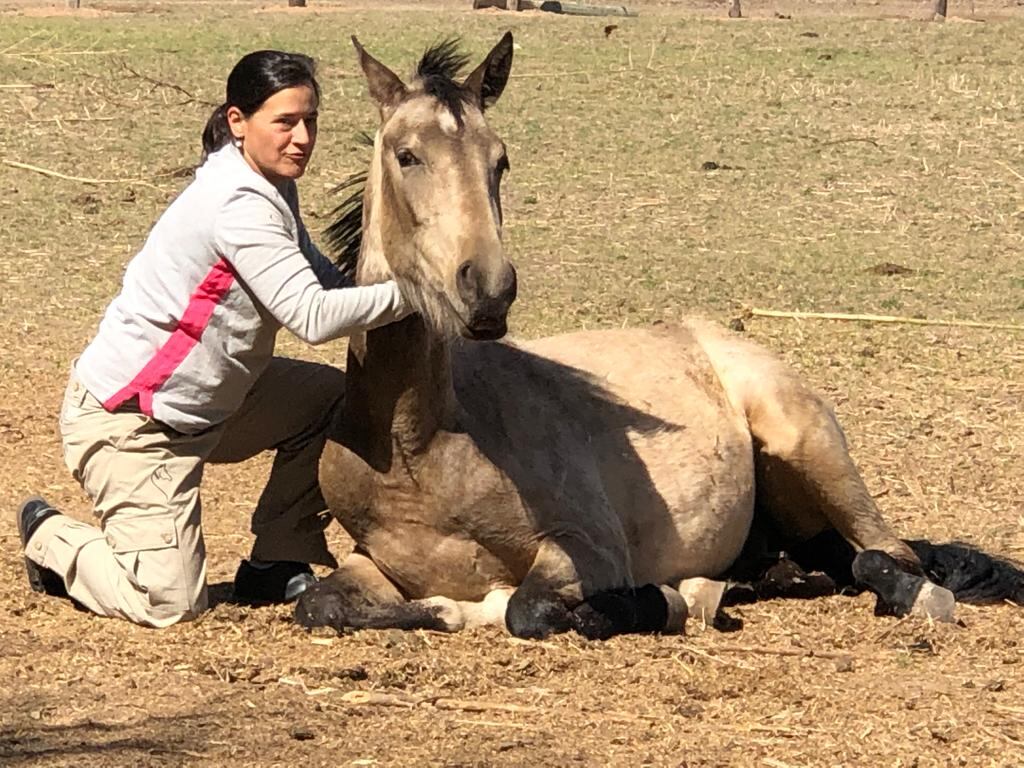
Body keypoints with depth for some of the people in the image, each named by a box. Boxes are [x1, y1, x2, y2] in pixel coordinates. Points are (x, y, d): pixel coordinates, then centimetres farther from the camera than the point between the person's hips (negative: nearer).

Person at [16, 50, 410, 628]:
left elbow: (319, 279, 6)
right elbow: (313, 318, -32)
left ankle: (276, 564, 20)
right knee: (169, 602, -12)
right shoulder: (239, 205, -26)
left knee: (335, 397, 12)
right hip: (127, 422, -10)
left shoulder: (271, 187, 4)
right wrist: (409, 293, -28)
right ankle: (52, 539, 15)